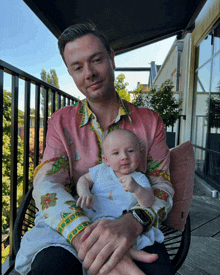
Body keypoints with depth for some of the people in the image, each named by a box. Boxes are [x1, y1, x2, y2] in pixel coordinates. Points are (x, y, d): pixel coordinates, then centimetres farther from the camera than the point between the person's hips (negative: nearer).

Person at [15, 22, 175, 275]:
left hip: (135, 229, 0)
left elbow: (162, 186, -5)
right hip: (74, 225, 1)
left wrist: (133, 222, -29)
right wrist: (85, 238, -32)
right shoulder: (61, 122, 0)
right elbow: (46, 183, -12)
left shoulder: (150, 122, -1)